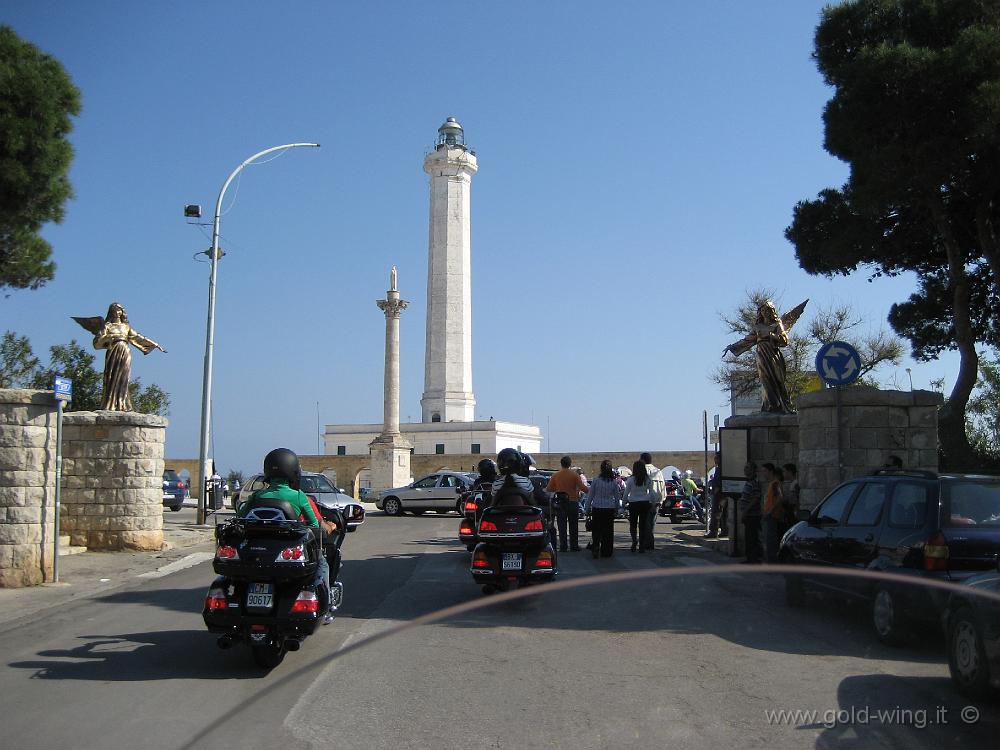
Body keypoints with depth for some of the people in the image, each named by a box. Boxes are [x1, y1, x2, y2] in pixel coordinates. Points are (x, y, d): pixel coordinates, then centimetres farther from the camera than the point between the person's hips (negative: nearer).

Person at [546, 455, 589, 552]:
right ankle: (574, 546, 12)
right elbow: (583, 488, -13)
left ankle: (563, 546, 4)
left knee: (562, 526, 5)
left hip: (560, 503, 1)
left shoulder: (555, 475, -1)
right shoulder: (575, 475, -7)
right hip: (572, 502, -1)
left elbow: (548, 489, 1)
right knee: (573, 526, 10)